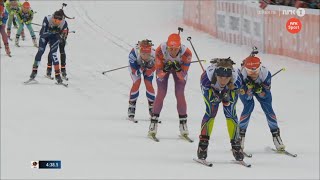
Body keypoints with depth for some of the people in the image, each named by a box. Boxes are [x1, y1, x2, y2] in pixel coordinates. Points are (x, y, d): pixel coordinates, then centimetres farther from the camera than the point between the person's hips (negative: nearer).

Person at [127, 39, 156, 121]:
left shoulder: (154, 55, -38)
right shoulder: (133, 53, -41)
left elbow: (149, 73, -26)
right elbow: (134, 72, -32)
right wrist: (142, 69, -46)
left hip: (148, 66, 1)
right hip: (135, 65, -1)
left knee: (148, 84, -12)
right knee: (136, 83, -18)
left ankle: (152, 107, 6)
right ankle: (131, 107, -5)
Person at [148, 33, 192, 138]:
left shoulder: (186, 53, -36)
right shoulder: (160, 51, -37)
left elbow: (183, 76, -29)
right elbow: (159, 73, -29)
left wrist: (178, 69, -48)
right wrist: (165, 70, -49)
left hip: (180, 68, 0)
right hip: (163, 67, 0)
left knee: (180, 94, -9)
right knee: (161, 93, -10)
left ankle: (183, 122, 2)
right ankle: (154, 121, -2)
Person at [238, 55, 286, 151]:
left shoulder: (265, 73, -36)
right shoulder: (242, 74, -38)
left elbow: (265, 95, -26)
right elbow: (246, 97, -31)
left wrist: (260, 90, -45)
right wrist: (248, 88, -50)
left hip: (261, 88, 1)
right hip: (245, 89, -1)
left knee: (268, 108, -13)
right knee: (249, 106, -24)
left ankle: (275, 134, -1)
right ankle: (240, 133, -12)